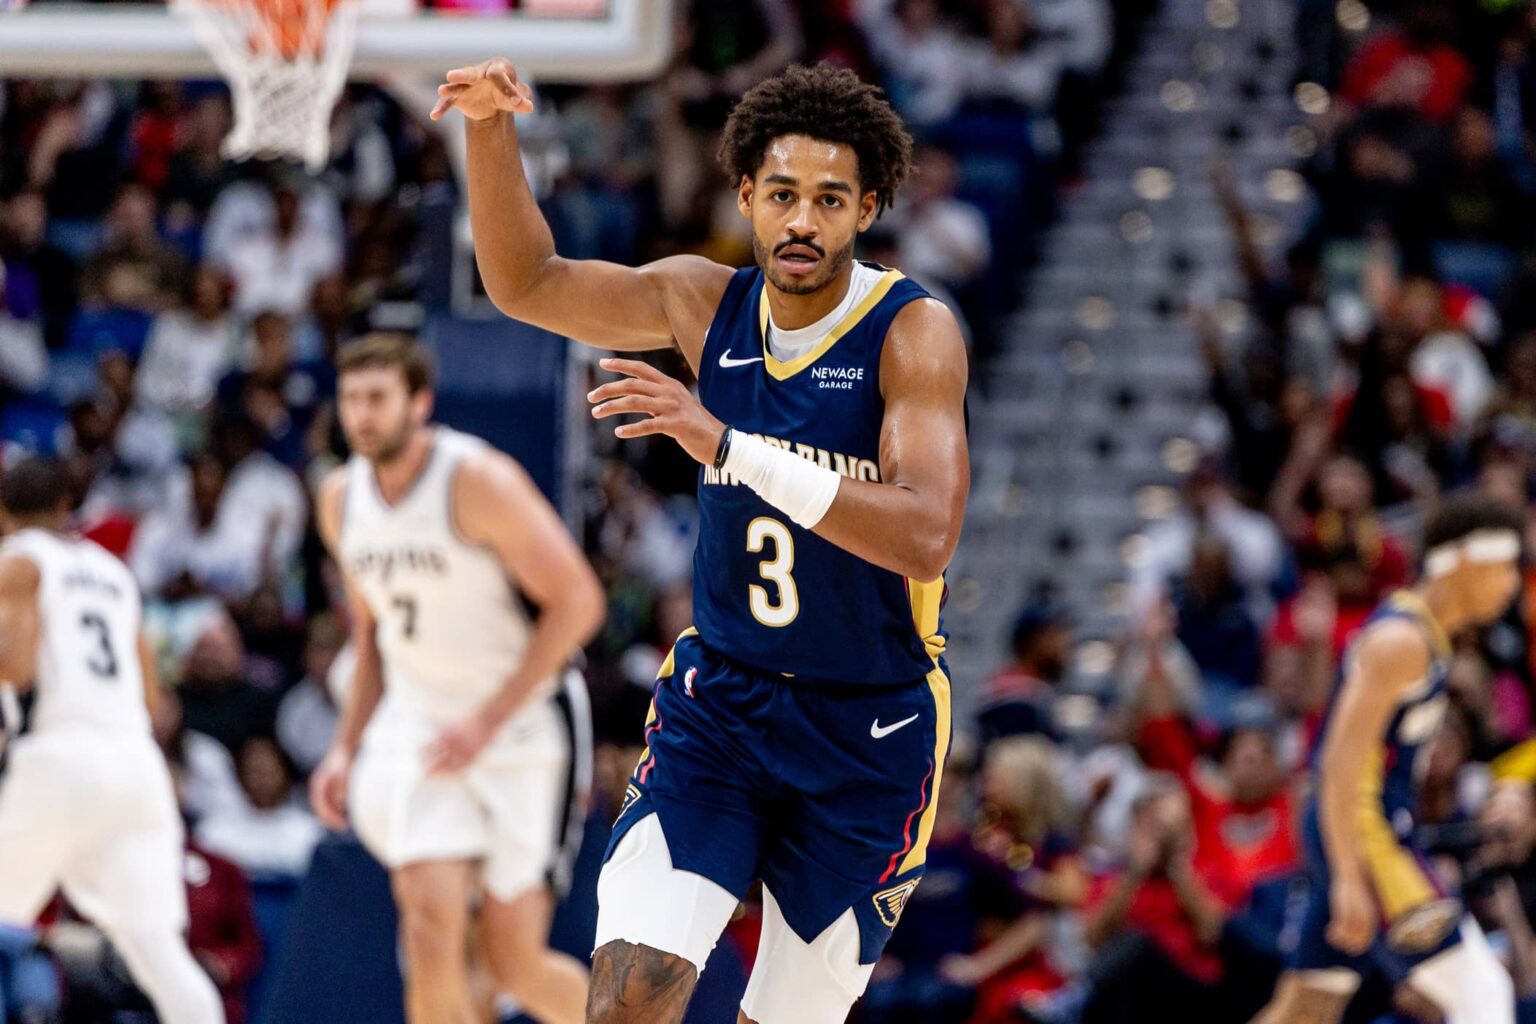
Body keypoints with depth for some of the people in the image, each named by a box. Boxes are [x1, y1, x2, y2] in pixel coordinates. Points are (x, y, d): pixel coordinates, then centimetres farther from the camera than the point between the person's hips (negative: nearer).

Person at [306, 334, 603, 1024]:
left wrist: (487, 721, -19)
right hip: (415, 726, 4)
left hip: (522, 726, -4)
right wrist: (346, 747, 10)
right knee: (433, 919, -19)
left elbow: (576, 602, -16)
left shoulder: (477, 480, -16)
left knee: (516, 962, -5)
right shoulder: (342, 499, 5)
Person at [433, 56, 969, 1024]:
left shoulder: (914, 331, -16)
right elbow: (527, 285, 12)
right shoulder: (707, 303, -1)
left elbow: (925, 536, -30)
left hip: (868, 734, -3)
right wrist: (492, 130, -5)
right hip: (720, 700, 3)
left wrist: (726, 444, -37)